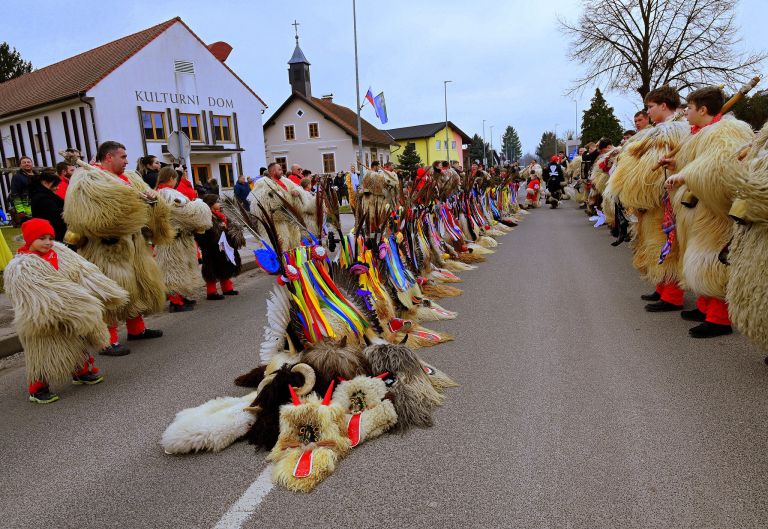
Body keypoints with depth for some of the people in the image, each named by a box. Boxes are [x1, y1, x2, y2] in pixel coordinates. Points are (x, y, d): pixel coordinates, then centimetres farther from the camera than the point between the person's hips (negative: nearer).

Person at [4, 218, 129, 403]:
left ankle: (82, 373, 41)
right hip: (43, 322, -6)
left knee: (78, 343, 20)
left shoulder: (59, 251, -2)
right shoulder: (19, 268, -20)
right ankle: (37, 390, 23)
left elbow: (84, 272, 0)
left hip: (70, 311, 7)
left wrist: (108, 293, -4)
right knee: (45, 353, 4)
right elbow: (36, 301, -25)